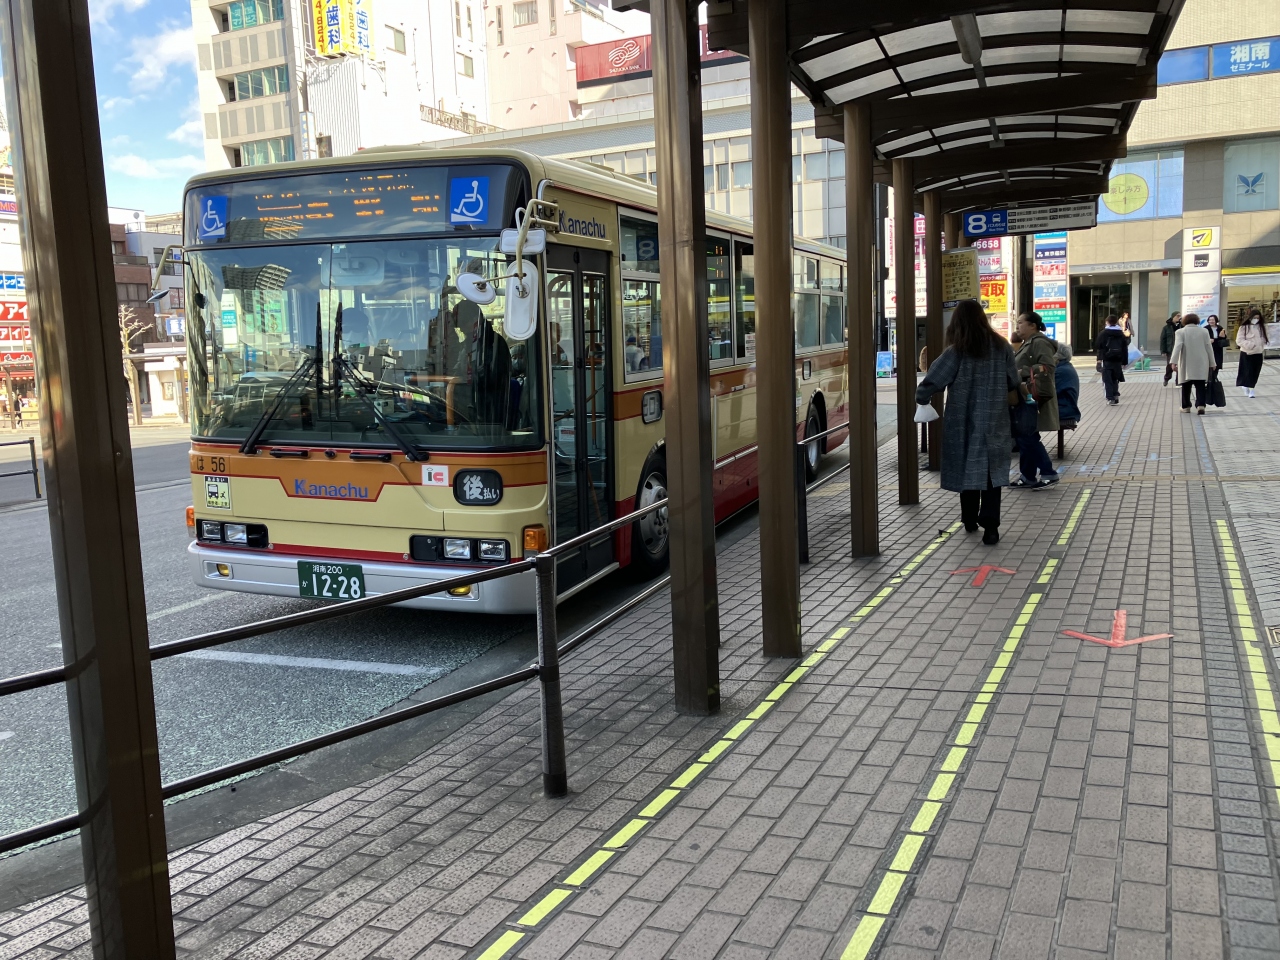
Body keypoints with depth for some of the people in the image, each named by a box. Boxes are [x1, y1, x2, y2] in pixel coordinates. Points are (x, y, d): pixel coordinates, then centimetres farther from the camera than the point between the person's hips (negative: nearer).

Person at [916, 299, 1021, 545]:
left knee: (967, 468, 12)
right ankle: (990, 525, -6)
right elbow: (1014, 382, 8)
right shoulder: (1002, 348, 0)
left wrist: (921, 397, 6)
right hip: (994, 422, 2)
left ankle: (970, 519, 25)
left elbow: (931, 382, -13)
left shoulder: (956, 352, -10)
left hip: (963, 423, -1)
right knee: (992, 471, 3)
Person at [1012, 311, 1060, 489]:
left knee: (1027, 437, -11)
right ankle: (1027, 477, 15)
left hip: (1034, 398, -11)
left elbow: (1048, 366, -24)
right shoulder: (1028, 343, 20)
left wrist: (1023, 372, -25)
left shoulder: (1040, 343, -13)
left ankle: (1049, 473, -3)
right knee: (1024, 437, 10)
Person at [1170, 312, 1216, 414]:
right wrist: (1212, 363, 10)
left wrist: (1174, 362, -19)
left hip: (1187, 364, -1)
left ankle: (1186, 406, 15)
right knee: (1200, 385, 0)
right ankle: (1200, 405, -14)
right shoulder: (1204, 331, 5)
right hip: (1201, 364, 1)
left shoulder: (1181, 332, -3)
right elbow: (1209, 348, 5)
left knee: (1186, 386, 9)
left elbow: (1177, 347, -15)